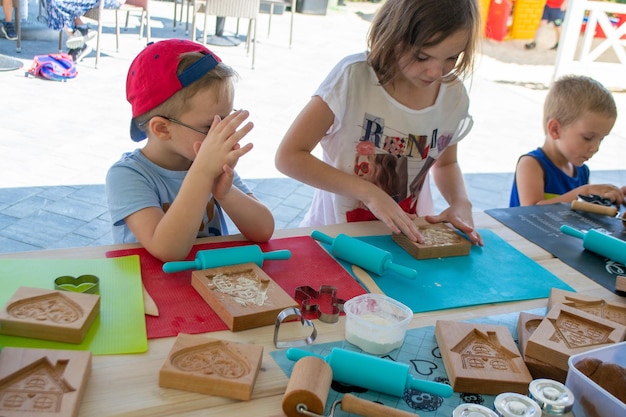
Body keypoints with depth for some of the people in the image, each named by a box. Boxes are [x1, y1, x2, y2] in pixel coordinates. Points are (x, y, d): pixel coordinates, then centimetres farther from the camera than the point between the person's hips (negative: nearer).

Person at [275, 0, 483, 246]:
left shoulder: (454, 96, -3)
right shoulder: (354, 76, -17)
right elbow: (288, 157, -18)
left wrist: (460, 203, -5)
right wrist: (369, 192, -24)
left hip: (409, 234, 4)